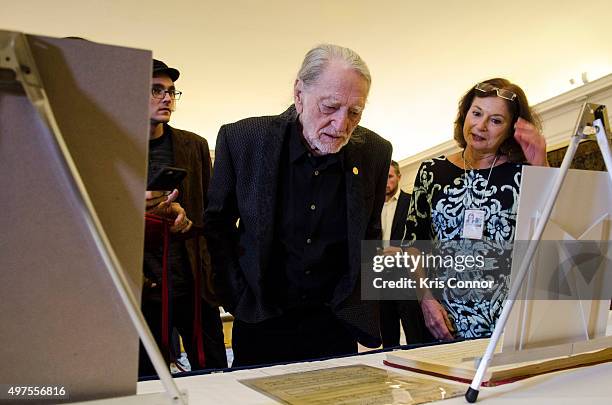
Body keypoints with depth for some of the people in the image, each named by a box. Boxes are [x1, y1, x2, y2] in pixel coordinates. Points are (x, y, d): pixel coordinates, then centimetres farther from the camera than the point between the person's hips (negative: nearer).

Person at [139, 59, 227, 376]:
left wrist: (187, 219, -11)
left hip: (193, 282, 2)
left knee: (216, 374, 9)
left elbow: (210, 211, 9)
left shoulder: (195, 146, 8)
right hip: (141, 286, -2)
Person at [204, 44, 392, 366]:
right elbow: (217, 224, -2)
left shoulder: (375, 152, -7)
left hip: (336, 324, 2)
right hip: (260, 323, -1)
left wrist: (355, 300, 4)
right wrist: (238, 300, -5)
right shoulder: (242, 139, -13)